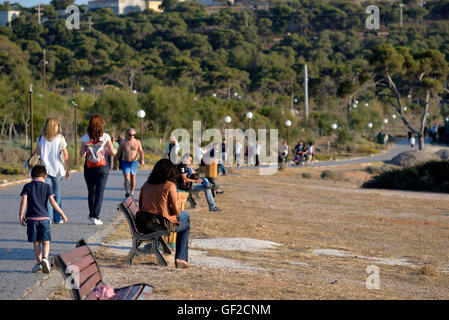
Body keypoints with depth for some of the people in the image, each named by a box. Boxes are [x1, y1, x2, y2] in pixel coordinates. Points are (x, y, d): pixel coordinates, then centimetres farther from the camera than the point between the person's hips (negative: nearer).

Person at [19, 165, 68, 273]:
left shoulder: (27, 186, 3)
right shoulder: (47, 187, 2)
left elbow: (23, 201, -6)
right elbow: (52, 202, -4)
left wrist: (21, 215, -3)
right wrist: (62, 214, 2)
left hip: (31, 218, 1)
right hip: (44, 217, -1)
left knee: (36, 242, 9)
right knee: (45, 241, 1)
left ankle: (39, 262, 6)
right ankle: (45, 257, -23)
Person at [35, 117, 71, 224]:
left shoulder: (41, 138, -1)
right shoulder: (60, 138, -4)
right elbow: (66, 155, -2)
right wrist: (68, 169, 2)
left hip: (45, 169, 0)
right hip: (57, 169, 0)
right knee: (57, 194, 11)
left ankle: (48, 218, -9)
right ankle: (58, 218, 16)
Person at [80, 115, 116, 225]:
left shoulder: (85, 137, -3)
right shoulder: (105, 136, -6)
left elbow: (82, 155, -2)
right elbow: (112, 152, -6)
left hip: (89, 168, 2)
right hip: (102, 168, -2)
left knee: (91, 192, 16)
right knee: (100, 192, -1)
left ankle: (92, 215, 27)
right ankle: (95, 216, -10)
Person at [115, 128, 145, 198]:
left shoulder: (137, 142, 1)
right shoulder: (123, 142, 0)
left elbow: (141, 151, -4)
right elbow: (119, 153, 9)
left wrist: (142, 159, -20)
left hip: (134, 162, 1)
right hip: (125, 163, -1)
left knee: (133, 178, 11)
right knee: (127, 178, -15)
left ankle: (132, 191, 29)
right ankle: (127, 192, -28)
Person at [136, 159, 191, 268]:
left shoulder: (146, 184, 9)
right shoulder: (170, 185, -8)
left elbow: (140, 205, 15)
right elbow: (176, 210, -8)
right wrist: (179, 211, 15)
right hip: (161, 224, -6)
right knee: (186, 224, 23)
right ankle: (180, 259, 19)